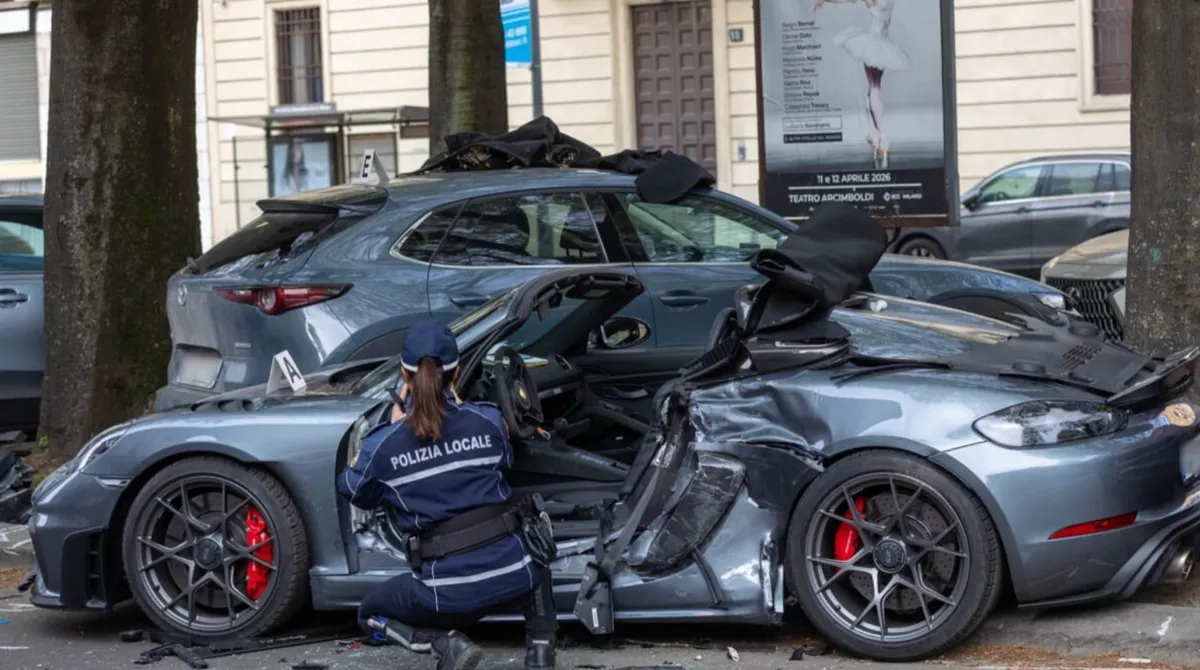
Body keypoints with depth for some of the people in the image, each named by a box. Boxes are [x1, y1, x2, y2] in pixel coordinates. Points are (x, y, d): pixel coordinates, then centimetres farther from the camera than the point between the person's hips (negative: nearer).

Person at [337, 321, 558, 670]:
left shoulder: (382, 445, -5)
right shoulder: (488, 420, 0)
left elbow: (355, 492, 16)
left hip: (450, 594, -3)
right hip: (513, 577, 3)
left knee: (370, 615, 27)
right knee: (533, 552, 41)